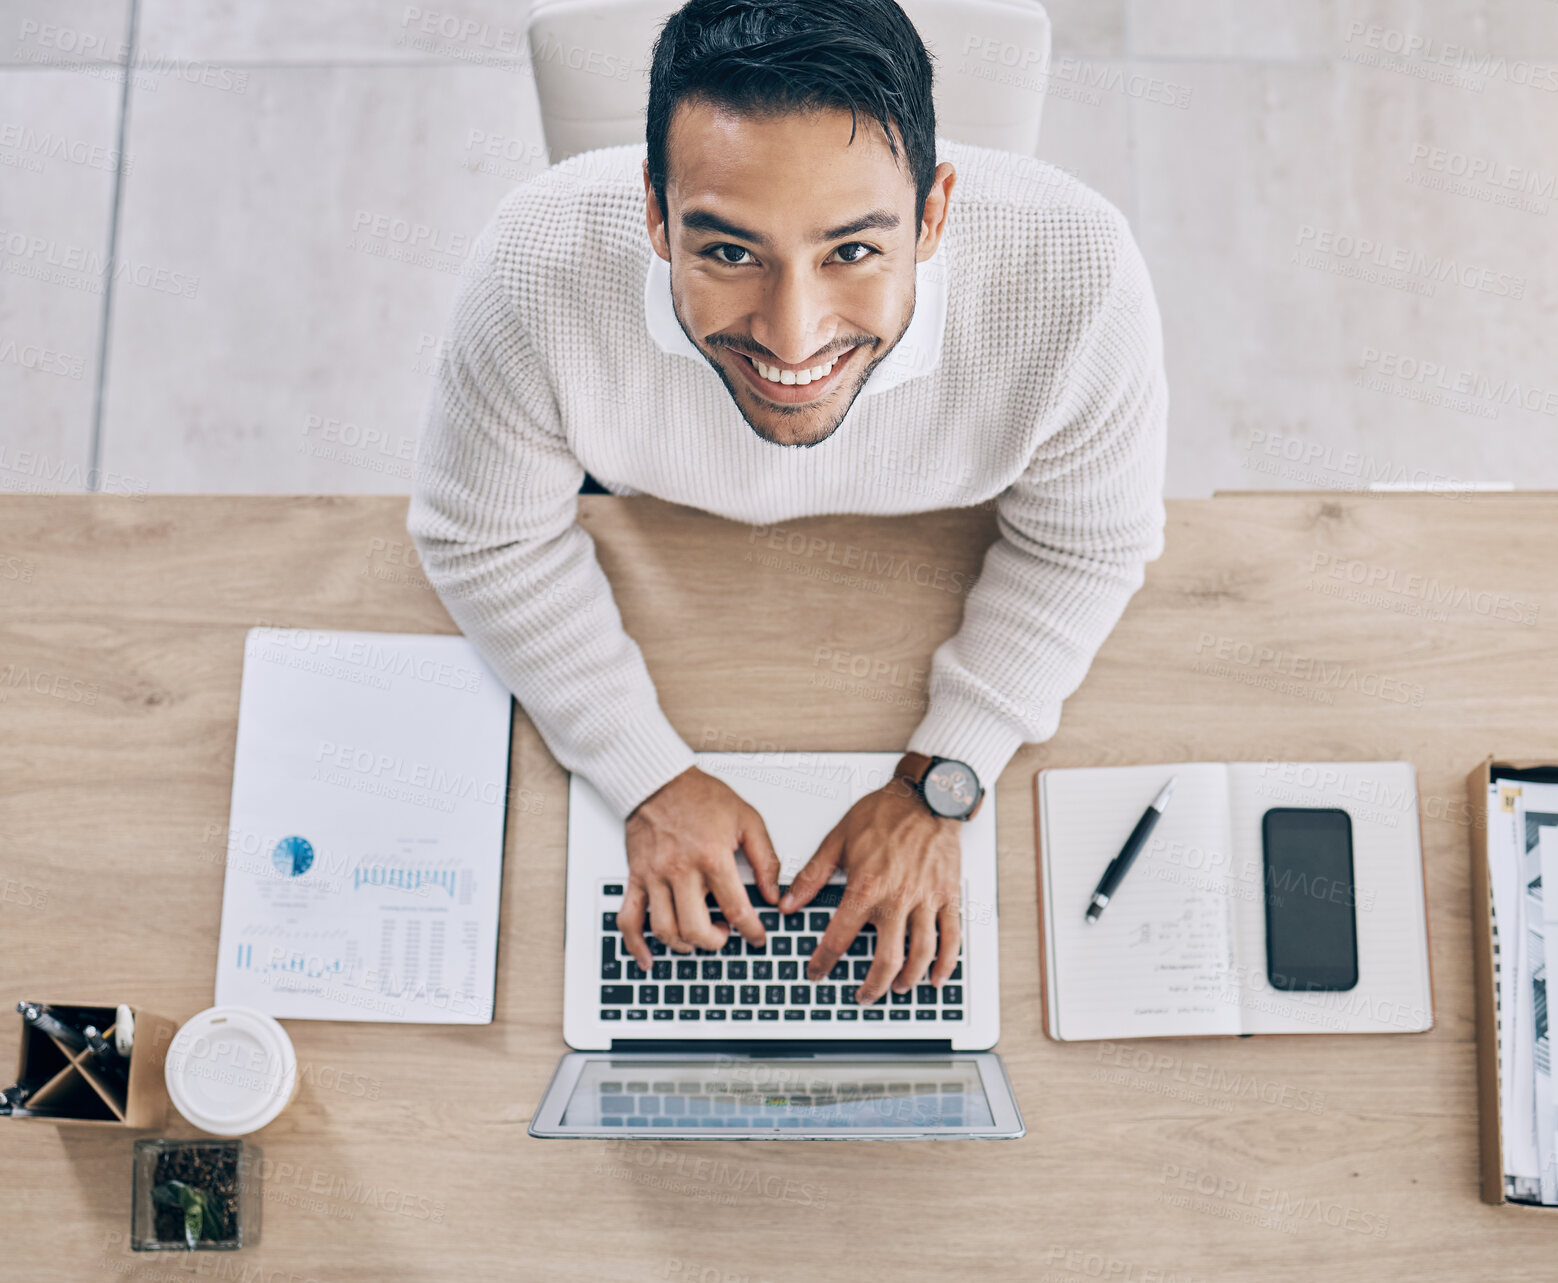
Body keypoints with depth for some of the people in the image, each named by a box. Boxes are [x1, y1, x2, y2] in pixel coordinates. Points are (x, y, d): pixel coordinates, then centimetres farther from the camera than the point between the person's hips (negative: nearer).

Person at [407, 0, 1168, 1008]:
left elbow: (1087, 546, -19)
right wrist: (651, 780, -21)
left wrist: (938, 793, -21)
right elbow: (489, 541, -20)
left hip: (932, 542, 0)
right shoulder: (540, 274, -41)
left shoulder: (1076, 284, -41)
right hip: (656, 520, 1)